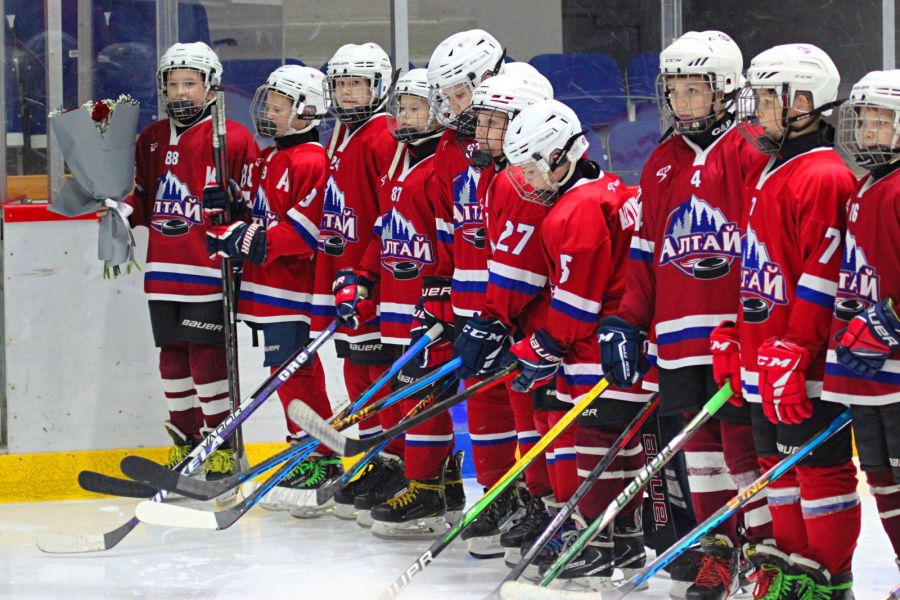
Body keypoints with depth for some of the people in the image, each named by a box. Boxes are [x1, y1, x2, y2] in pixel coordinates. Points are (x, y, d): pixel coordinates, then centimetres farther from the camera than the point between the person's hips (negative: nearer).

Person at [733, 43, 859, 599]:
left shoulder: (824, 178, -15)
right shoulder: (766, 176, 16)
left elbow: (823, 278, -20)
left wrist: (794, 353, -22)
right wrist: (735, 334, 22)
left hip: (807, 365, -10)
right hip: (767, 358, 10)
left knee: (821, 467, -3)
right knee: (780, 465, 14)